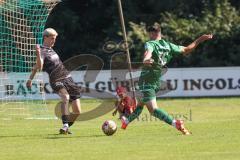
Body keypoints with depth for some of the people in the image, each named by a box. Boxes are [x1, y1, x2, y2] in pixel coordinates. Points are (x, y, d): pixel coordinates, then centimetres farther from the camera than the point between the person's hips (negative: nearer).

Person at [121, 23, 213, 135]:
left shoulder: (150, 44, -12)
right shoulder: (168, 46, 5)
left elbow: (148, 51, -37)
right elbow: (186, 50, 11)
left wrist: (145, 60, -60)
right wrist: (200, 39, 22)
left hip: (146, 81, -8)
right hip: (157, 82, 8)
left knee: (153, 109, -14)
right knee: (141, 104, 27)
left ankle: (174, 123, -32)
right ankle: (127, 121, 48)